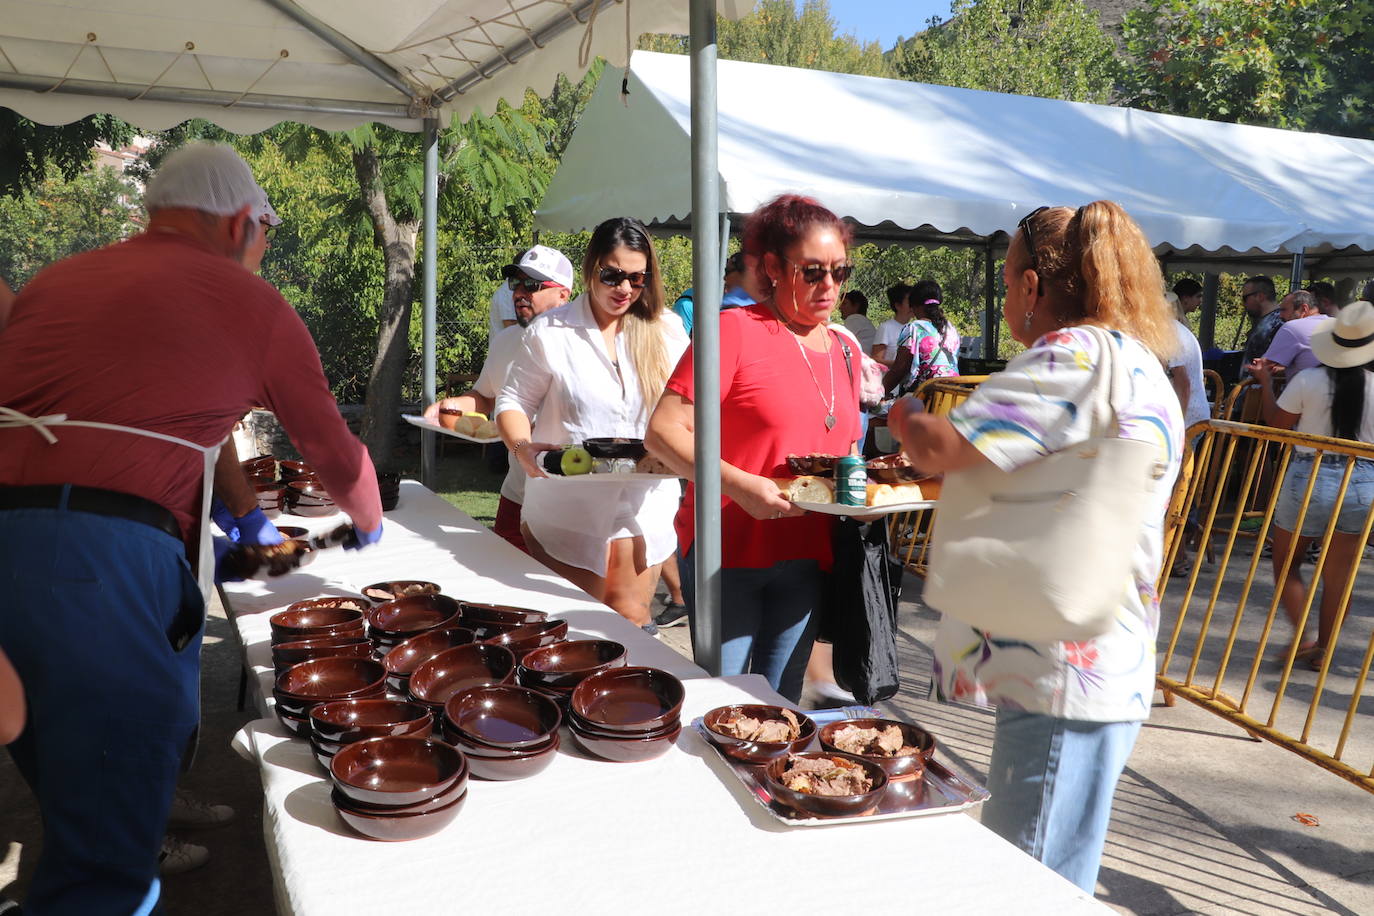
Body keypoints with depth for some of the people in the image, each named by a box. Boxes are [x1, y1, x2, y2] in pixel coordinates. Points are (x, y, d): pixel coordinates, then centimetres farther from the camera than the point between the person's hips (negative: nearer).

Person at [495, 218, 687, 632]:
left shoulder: (667, 330, 3)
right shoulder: (550, 332, -4)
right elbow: (513, 401, 0)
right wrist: (522, 448, -21)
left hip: (643, 504, 2)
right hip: (568, 509, -2)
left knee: (631, 622, 12)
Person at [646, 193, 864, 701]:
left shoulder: (846, 351, 11)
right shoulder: (734, 331, -11)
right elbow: (663, 432, -16)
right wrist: (739, 484, -27)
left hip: (806, 559, 6)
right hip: (727, 550, -6)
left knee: (780, 707, 16)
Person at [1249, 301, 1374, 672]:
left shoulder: (1307, 380, -11)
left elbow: (1276, 424, 2)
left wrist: (1266, 383, 14)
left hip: (1309, 477, -2)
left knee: (1286, 562, 15)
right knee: (1338, 573, 12)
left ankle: (1301, 636, 2)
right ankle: (1323, 649, 20)